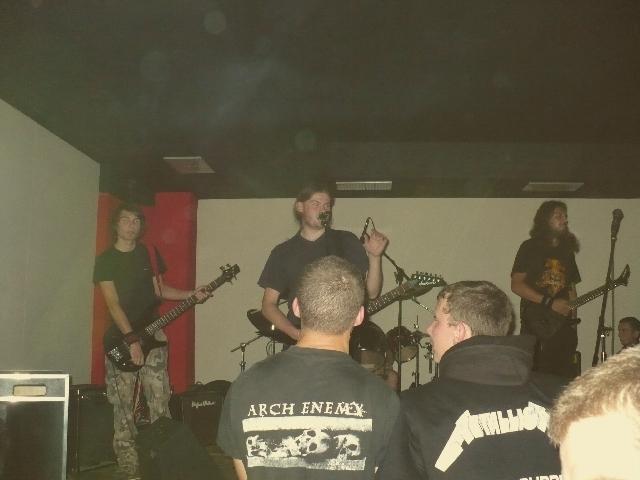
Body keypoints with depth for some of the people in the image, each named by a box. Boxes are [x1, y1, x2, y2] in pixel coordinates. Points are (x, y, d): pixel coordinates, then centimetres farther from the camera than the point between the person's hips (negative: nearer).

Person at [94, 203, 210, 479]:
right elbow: (113, 303, -10)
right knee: (123, 408, 0)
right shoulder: (106, 260, -2)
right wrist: (131, 339, -19)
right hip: (121, 338, -3)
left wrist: (191, 294, 4)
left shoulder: (149, 254, 9)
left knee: (160, 402, 0)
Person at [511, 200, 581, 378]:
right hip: (536, 324, -5)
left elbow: (571, 288, 19)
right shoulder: (530, 248, 0)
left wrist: (573, 320, 7)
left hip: (563, 325, 6)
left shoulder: (567, 251, 18)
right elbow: (516, 285, -9)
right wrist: (549, 302, -14)